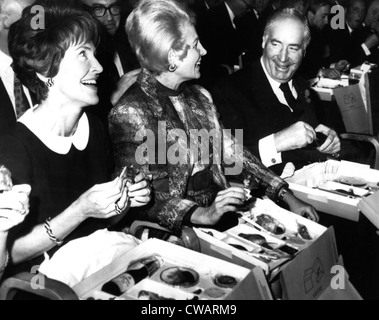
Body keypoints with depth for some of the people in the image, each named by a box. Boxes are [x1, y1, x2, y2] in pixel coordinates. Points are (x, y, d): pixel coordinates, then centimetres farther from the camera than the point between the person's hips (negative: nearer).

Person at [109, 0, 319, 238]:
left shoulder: (200, 96, 10)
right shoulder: (130, 114, -13)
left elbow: (231, 153, 10)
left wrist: (285, 195, 1)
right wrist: (202, 214, -27)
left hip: (223, 216, 6)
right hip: (178, 232, -6)